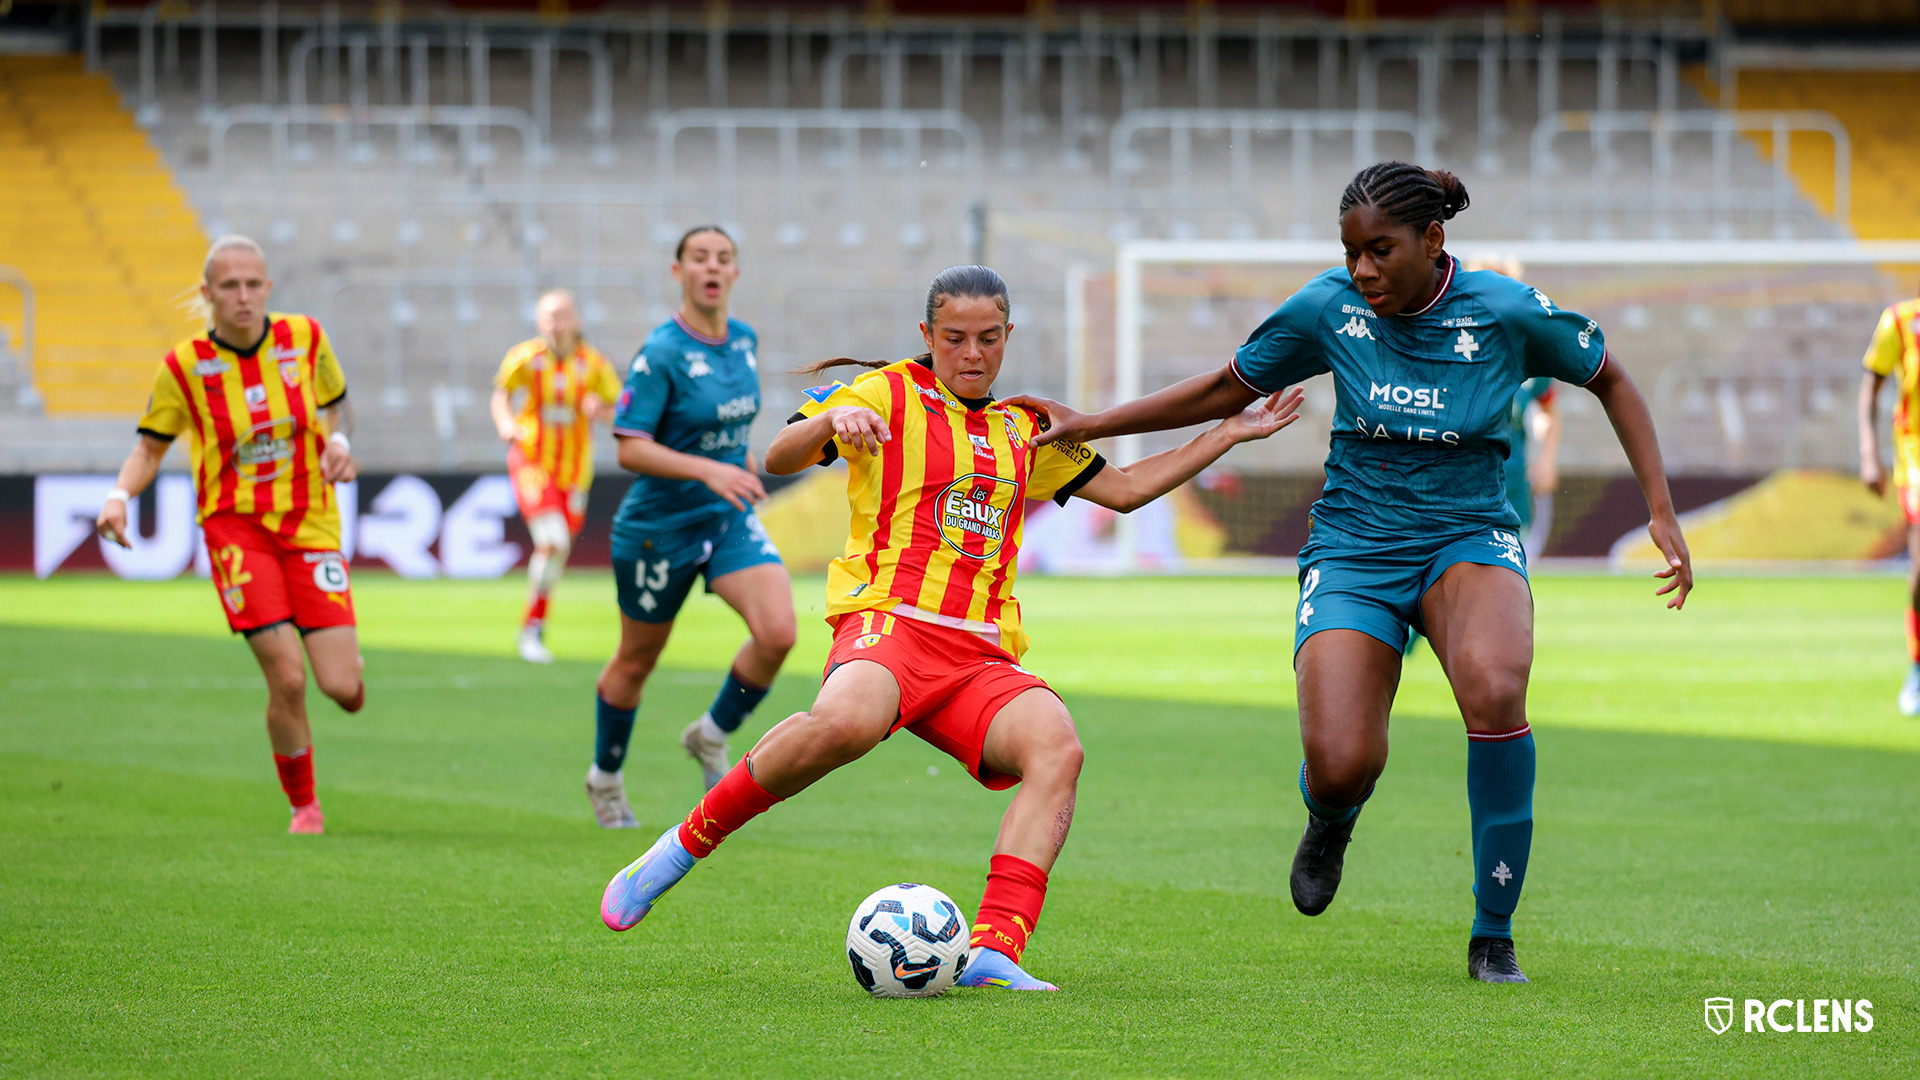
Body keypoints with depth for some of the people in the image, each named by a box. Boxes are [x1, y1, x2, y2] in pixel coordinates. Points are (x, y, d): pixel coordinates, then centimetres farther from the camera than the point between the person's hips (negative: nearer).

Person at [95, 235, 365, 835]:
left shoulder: (304, 338, 0)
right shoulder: (185, 365, -6)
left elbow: (337, 404, 17)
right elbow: (150, 448, 4)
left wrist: (338, 440, -5)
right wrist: (120, 497, -15)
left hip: (311, 525, 2)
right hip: (236, 526, -2)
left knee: (343, 690, -8)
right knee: (287, 679, -16)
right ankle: (304, 806, 7)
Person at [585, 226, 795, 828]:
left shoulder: (744, 340, 2)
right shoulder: (660, 354, -18)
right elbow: (630, 449, -23)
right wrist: (707, 470, -33)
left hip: (730, 518, 5)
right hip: (659, 524, -5)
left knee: (777, 632, -17)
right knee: (637, 661, 11)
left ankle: (711, 737, 8)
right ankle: (605, 778, 34)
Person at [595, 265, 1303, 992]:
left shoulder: (1023, 434, 27)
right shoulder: (889, 395, 10)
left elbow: (1125, 489, 35)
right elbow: (779, 460, -2)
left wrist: (1229, 435, 32)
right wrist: (831, 421, -23)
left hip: (981, 658, 5)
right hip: (889, 619, -5)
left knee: (1056, 746, -27)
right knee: (846, 721, -39)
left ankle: (993, 952, -38)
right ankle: (685, 844, -19)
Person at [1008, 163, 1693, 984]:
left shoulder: (1508, 313, -10)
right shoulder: (1328, 309, -6)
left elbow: (1610, 381, 7)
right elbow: (1226, 391, 10)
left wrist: (1661, 513, 0)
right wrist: (1091, 425, 7)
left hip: (1468, 539, -1)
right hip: (1354, 548, 1)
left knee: (1494, 691, -35)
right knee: (1339, 767, -20)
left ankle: (1493, 935, -18)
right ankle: (1331, 818, 25)